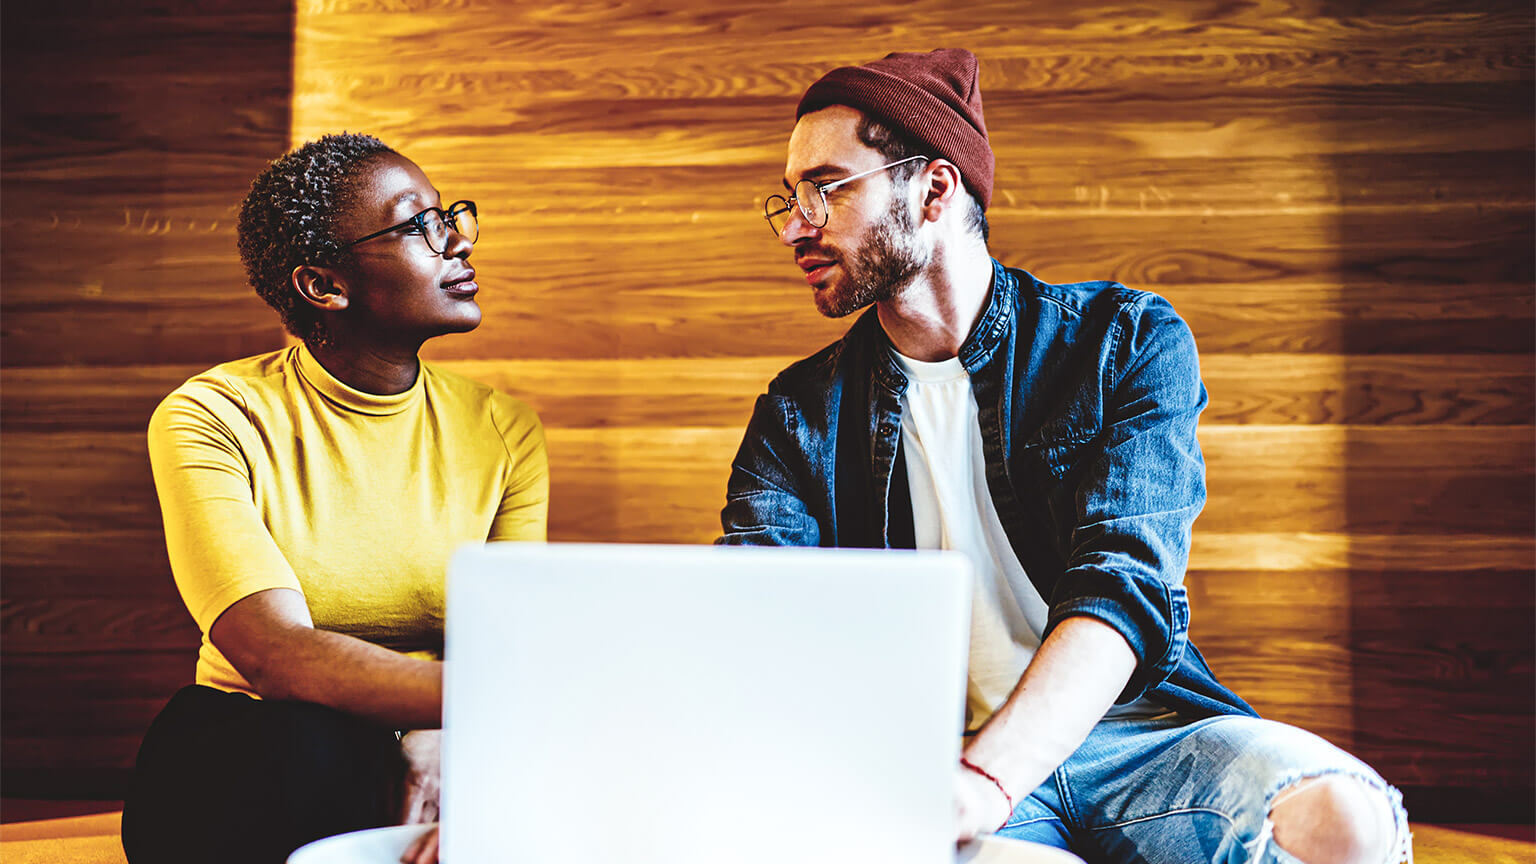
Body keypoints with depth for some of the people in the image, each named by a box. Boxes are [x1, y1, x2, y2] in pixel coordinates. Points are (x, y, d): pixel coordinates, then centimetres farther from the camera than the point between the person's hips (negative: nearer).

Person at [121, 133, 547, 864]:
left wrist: (435, 736, -30)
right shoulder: (213, 419, -11)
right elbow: (278, 658, -26)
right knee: (315, 745, -35)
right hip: (245, 769, -2)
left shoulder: (503, 431, 1)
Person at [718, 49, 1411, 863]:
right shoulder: (800, 413, 7)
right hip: (927, 755, -1)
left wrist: (981, 782, -32)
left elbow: (1123, 589, -14)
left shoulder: (1129, 342, 1)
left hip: (1136, 728, 2)